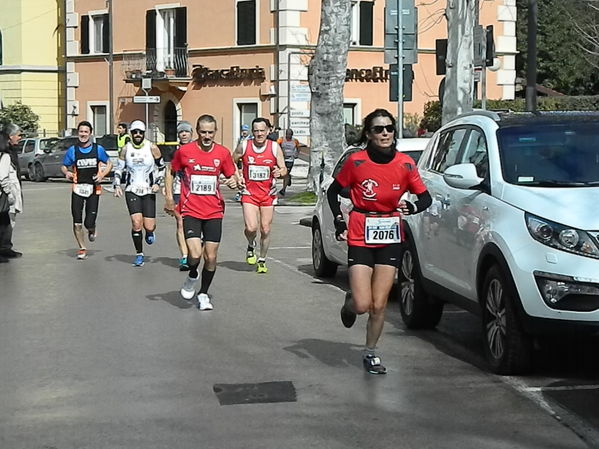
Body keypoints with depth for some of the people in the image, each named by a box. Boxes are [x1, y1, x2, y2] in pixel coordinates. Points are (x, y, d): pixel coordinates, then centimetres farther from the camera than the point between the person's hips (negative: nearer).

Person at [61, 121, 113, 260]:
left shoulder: (98, 149, 1)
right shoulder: (72, 150, 2)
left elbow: (109, 164, 12)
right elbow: (63, 166, 10)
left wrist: (102, 175, -7)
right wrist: (67, 172, -14)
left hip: (93, 189, -1)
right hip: (78, 188, 1)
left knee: (89, 223, -6)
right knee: (77, 223, -2)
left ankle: (92, 230, 32)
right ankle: (82, 248, 17)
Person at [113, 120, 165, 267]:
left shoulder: (152, 148, -3)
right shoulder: (126, 149, 1)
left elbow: (161, 167, 7)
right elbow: (119, 169, 10)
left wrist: (158, 183, -6)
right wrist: (117, 185, -3)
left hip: (149, 191, 0)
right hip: (132, 190, 0)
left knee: (149, 226, -4)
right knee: (136, 223, -14)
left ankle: (150, 232, 36)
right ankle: (139, 255, 1)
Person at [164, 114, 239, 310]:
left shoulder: (223, 153, 2)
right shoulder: (184, 151, -3)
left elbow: (231, 175, 14)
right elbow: (170, 171, 12)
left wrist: (234, 182, -10)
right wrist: (169, 197, 5)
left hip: (214, 212, 2)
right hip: (191, 211, -2)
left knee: (211, 257, 3)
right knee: (195, 254, -17)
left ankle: (203, 294, 24)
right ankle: (192, 276, 18)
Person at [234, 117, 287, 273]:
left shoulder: (275, 147, -3)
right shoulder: (244, 147, -3)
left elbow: (284, 169, 0)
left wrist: (279, 172, -23)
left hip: (268, 194, 1)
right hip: (249, 193, -1)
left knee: (266, 230, 5)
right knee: (251, 228, -16)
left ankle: (262, 260, 24)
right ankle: (251, 246, 18)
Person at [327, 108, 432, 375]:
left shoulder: (405, 164, -3)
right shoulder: (357, 161, -7)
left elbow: (425, 197, 4)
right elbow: (333, 191, 7)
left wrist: (412, 208, -17)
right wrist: (339, 222, -3)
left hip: (390, 238, 2)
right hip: (360, 238, -1)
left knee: (379, 305, 1)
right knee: (363, 305, -9)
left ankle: (370, 353, 21)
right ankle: (349, 303, 28)